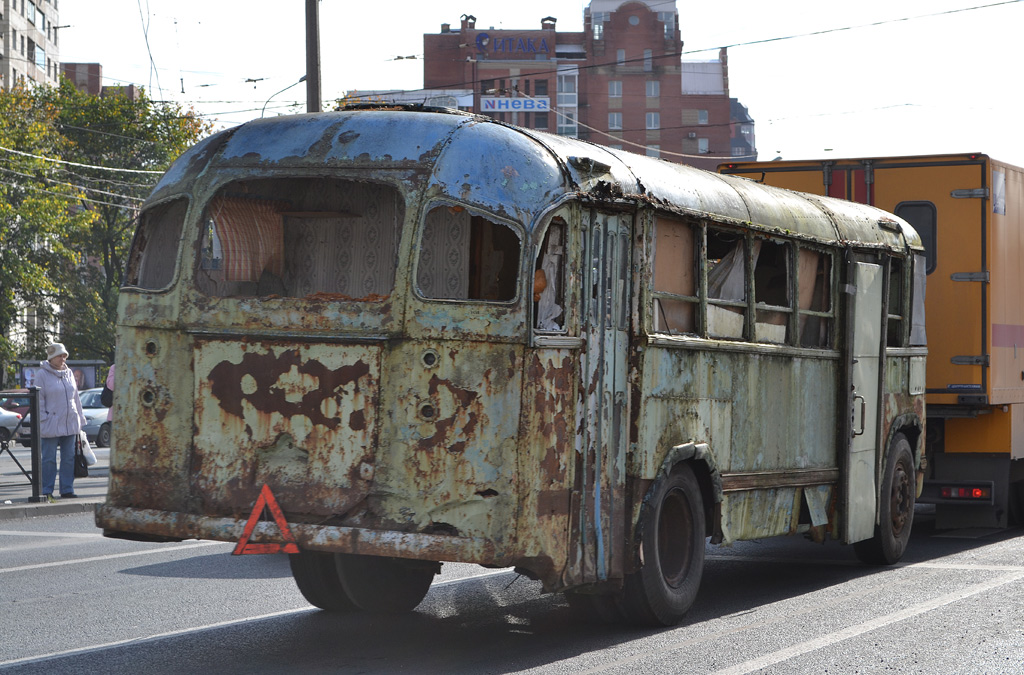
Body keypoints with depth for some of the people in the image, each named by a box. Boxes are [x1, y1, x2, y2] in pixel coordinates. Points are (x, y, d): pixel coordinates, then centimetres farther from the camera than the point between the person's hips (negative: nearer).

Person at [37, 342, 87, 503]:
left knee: (69, 458, 7)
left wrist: (80, 419, 15)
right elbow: (39, 400, -6)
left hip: (70, 424, 6)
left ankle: (67, 489, 14)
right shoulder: (42, 375, -4)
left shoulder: (69, 373, 13)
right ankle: (46, 492, 2)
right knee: (48, 459, -3)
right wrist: (43, 421, -13)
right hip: (51, 426, -6)